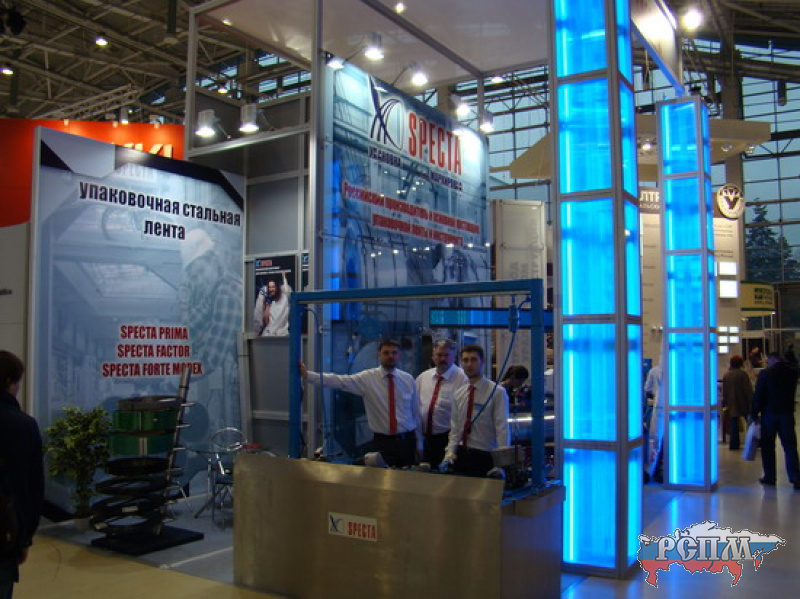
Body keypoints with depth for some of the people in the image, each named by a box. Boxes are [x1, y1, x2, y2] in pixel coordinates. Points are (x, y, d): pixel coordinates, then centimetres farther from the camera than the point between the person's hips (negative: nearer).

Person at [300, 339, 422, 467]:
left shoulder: (408, 379, 1)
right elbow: (339, 381, -15)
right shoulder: (367, 377, -4)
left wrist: (419, 444, 8)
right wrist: (307, 374, -25)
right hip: (382, 441, -1)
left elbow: (416, 412, 5)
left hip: (406, 441, 1)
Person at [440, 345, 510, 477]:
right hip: (461, 455, 5)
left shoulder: (497, 392, -8)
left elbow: (503, 430, -13)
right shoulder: (459, 394, 10)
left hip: (485, 457, -5)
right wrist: (449, 454, -3)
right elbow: (455, 429, 11)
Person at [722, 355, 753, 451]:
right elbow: (748, 389, -12)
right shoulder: (742, 374, -12)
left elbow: (724, 391, 12)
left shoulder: (726, 375, 5)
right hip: (743, 403, -4)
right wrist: (751, 401, -7)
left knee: (734, 424, 6)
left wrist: (725, 402, 20)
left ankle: (734, 444, 4)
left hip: (731, 404, 4)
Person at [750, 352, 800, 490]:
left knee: (768, 447, 7)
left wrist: (754, 413, -1)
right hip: (787, 413, 3)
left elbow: (758, 396, -8)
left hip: (769, 414, -3)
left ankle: (769, 477, 11)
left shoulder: (765, 373, -9)